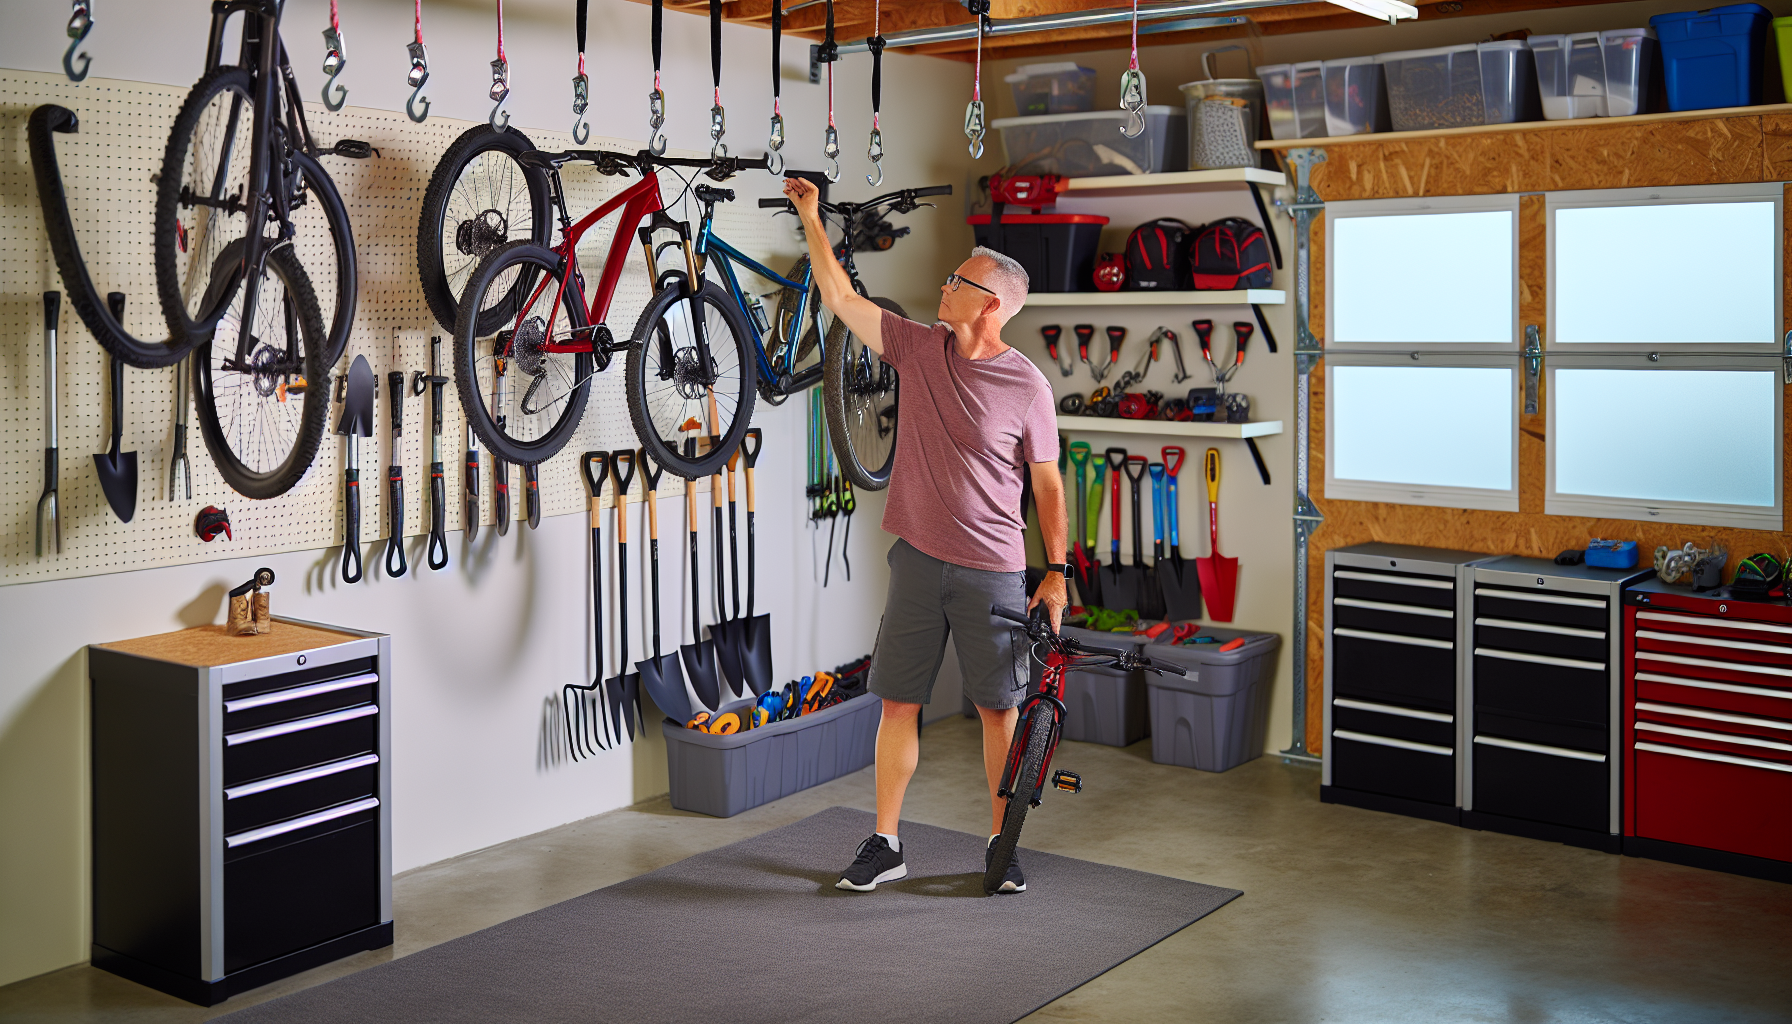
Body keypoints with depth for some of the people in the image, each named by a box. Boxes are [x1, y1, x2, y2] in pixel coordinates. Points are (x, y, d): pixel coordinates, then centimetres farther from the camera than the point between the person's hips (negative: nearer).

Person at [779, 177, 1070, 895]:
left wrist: (1057, 570, -5)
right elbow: (841, 298, 8)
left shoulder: (1027, 386, -5)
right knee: (899, 702, 6)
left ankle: (1002, 845, 20)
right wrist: (811, 219, 7)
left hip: (993, 572, -3)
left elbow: (1047, 483, -1)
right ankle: (884, 845, 17)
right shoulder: (918, 348, 4)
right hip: (919, 561, 3)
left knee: (999, 708, 6)